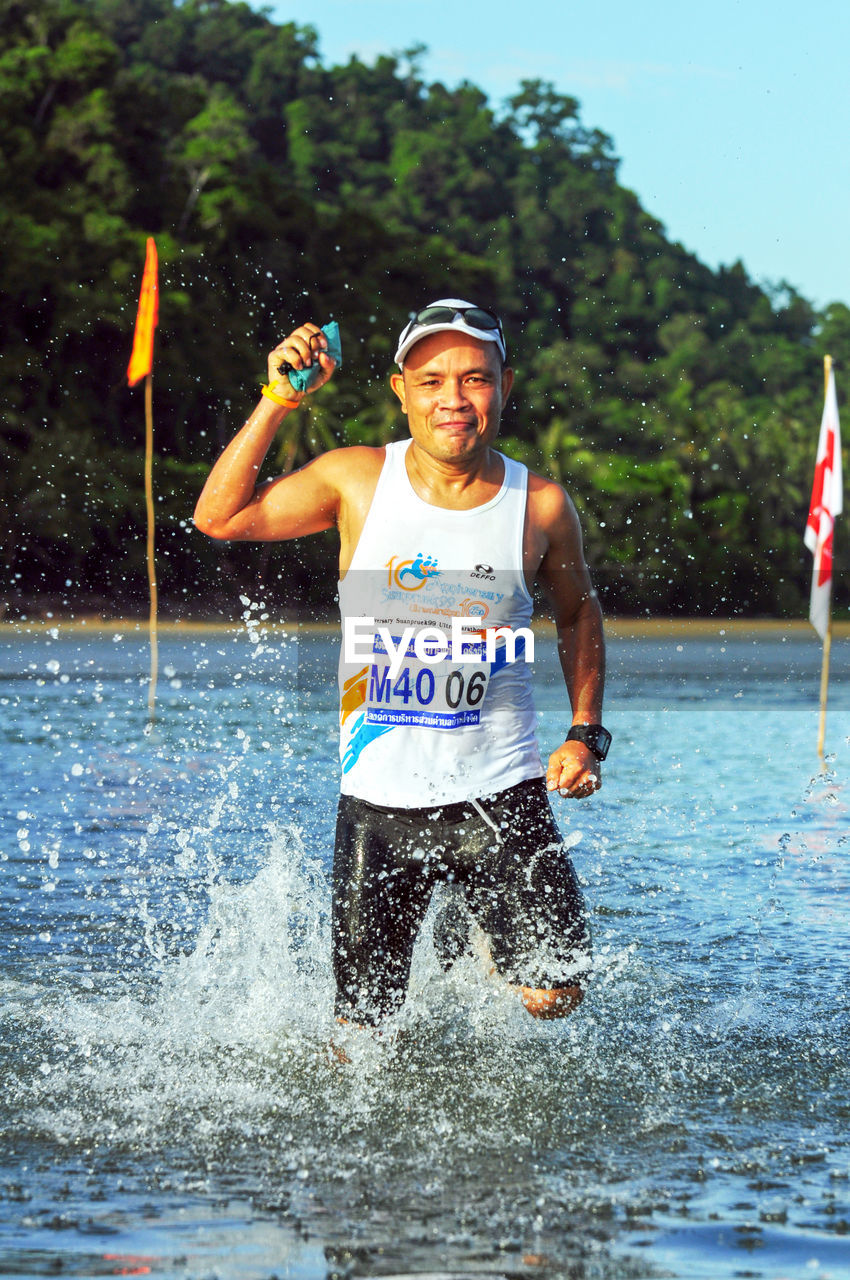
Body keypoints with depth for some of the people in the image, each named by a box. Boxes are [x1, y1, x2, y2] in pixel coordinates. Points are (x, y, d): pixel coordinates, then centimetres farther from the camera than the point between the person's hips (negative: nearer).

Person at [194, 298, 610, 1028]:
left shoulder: (541, 506, -3)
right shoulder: (357, 481, -4)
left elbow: (578, 613, 14)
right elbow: (220, 518, -5)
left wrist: (585, 734, 4)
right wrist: (278, 400, -13)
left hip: (501, 796, 0)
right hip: (380, 800, 0)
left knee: (554, 994, -8)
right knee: (360, 1034, 1)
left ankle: (469, 937, 26)